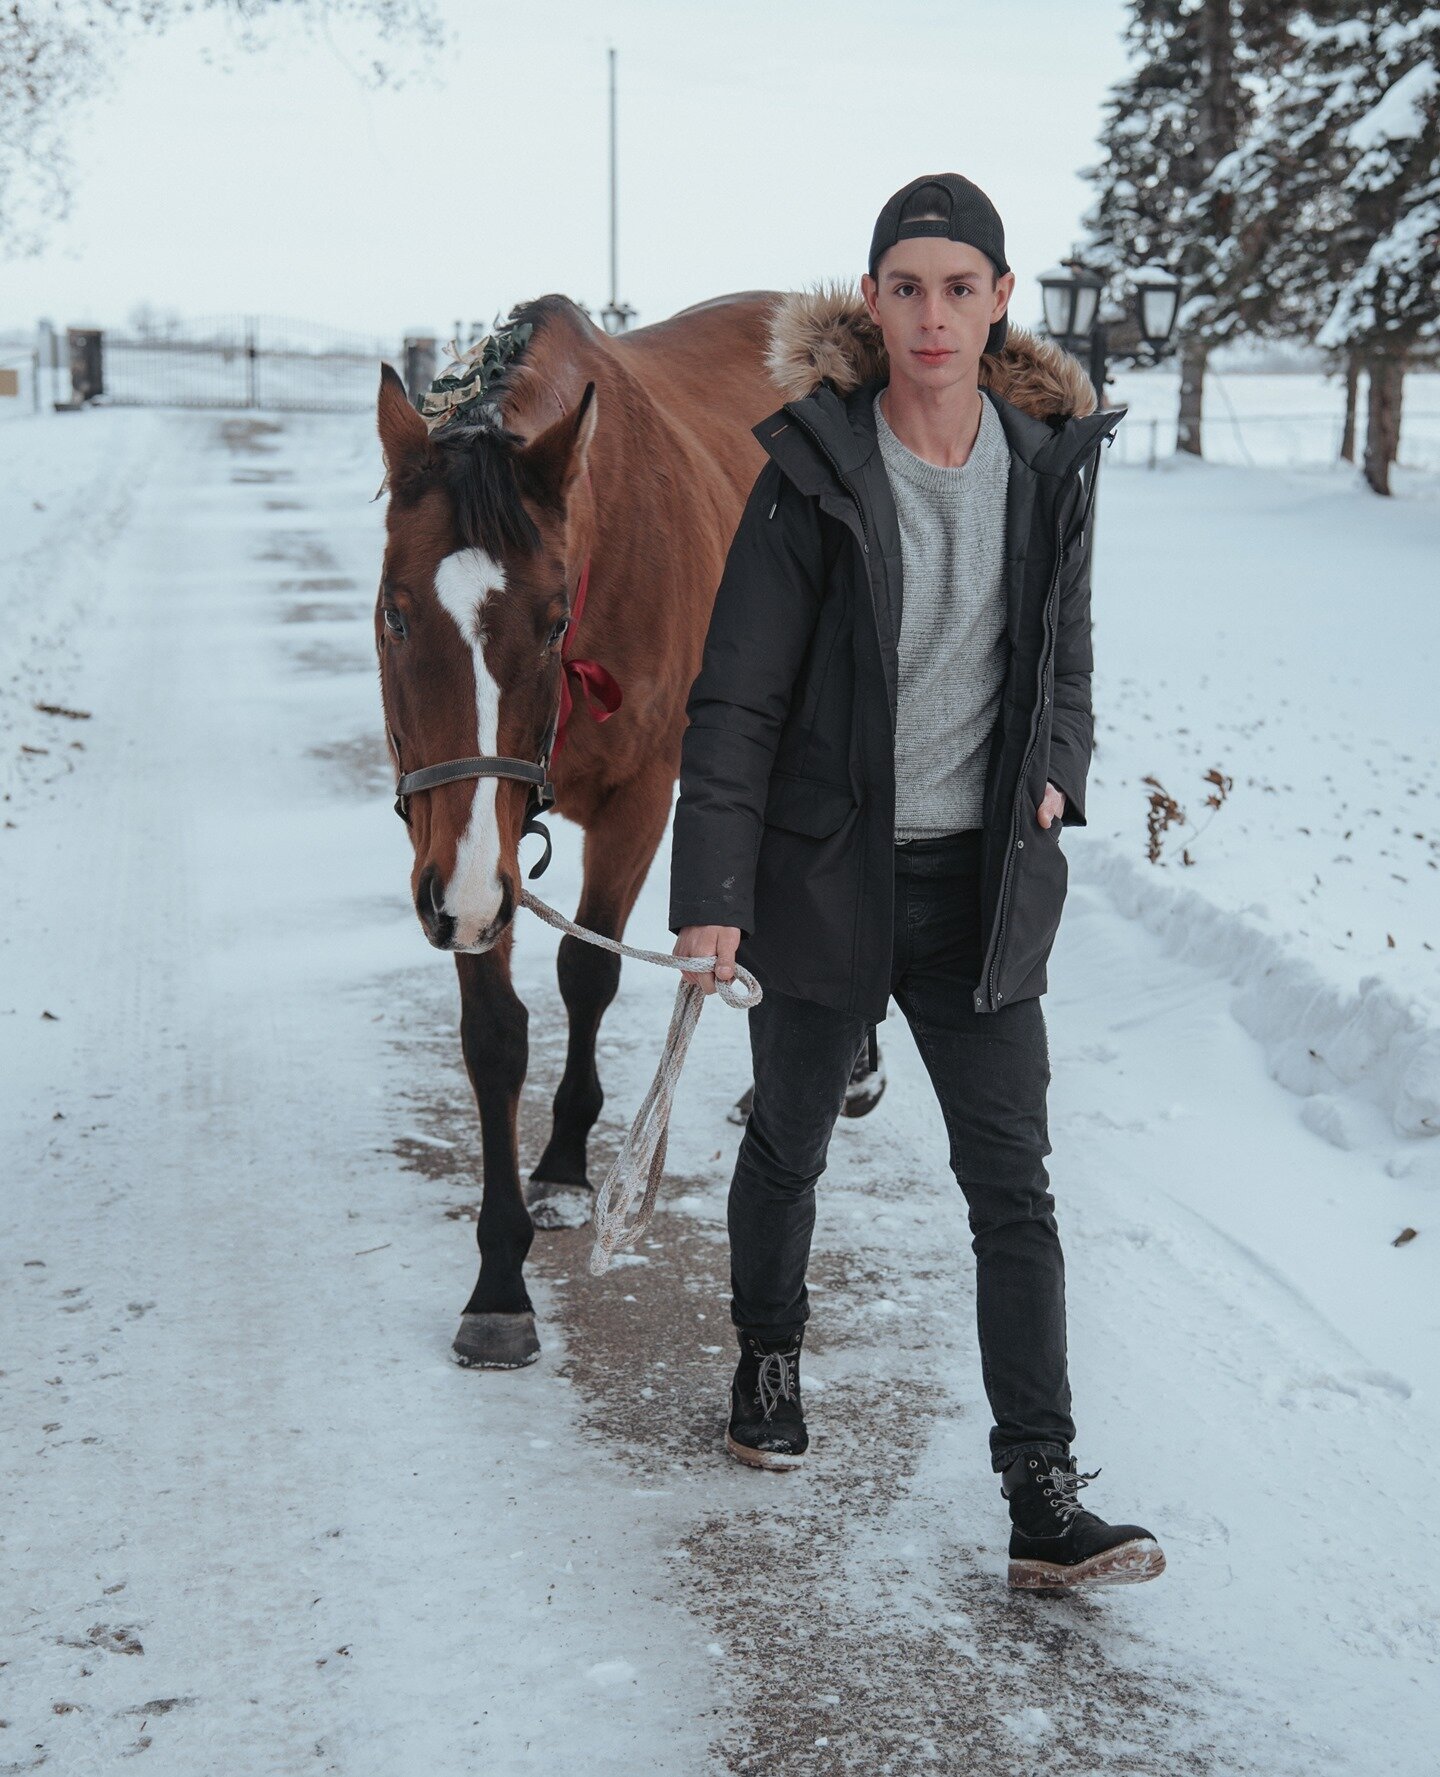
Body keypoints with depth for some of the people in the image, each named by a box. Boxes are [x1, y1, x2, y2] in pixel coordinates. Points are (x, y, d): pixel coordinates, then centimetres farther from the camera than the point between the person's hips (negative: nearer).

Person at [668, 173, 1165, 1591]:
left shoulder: (1052, 461, 0)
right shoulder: (814, 473, -11)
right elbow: (736, 702, -11)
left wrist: (1056, 771, 0)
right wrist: (710, 897, -16)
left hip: (982, 882, 2)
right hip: (829, 872, -2)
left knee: (1013, 1184, -2)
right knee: (790, 1143, 17)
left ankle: (1043, 1504, 2)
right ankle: (768, 1358, 45)